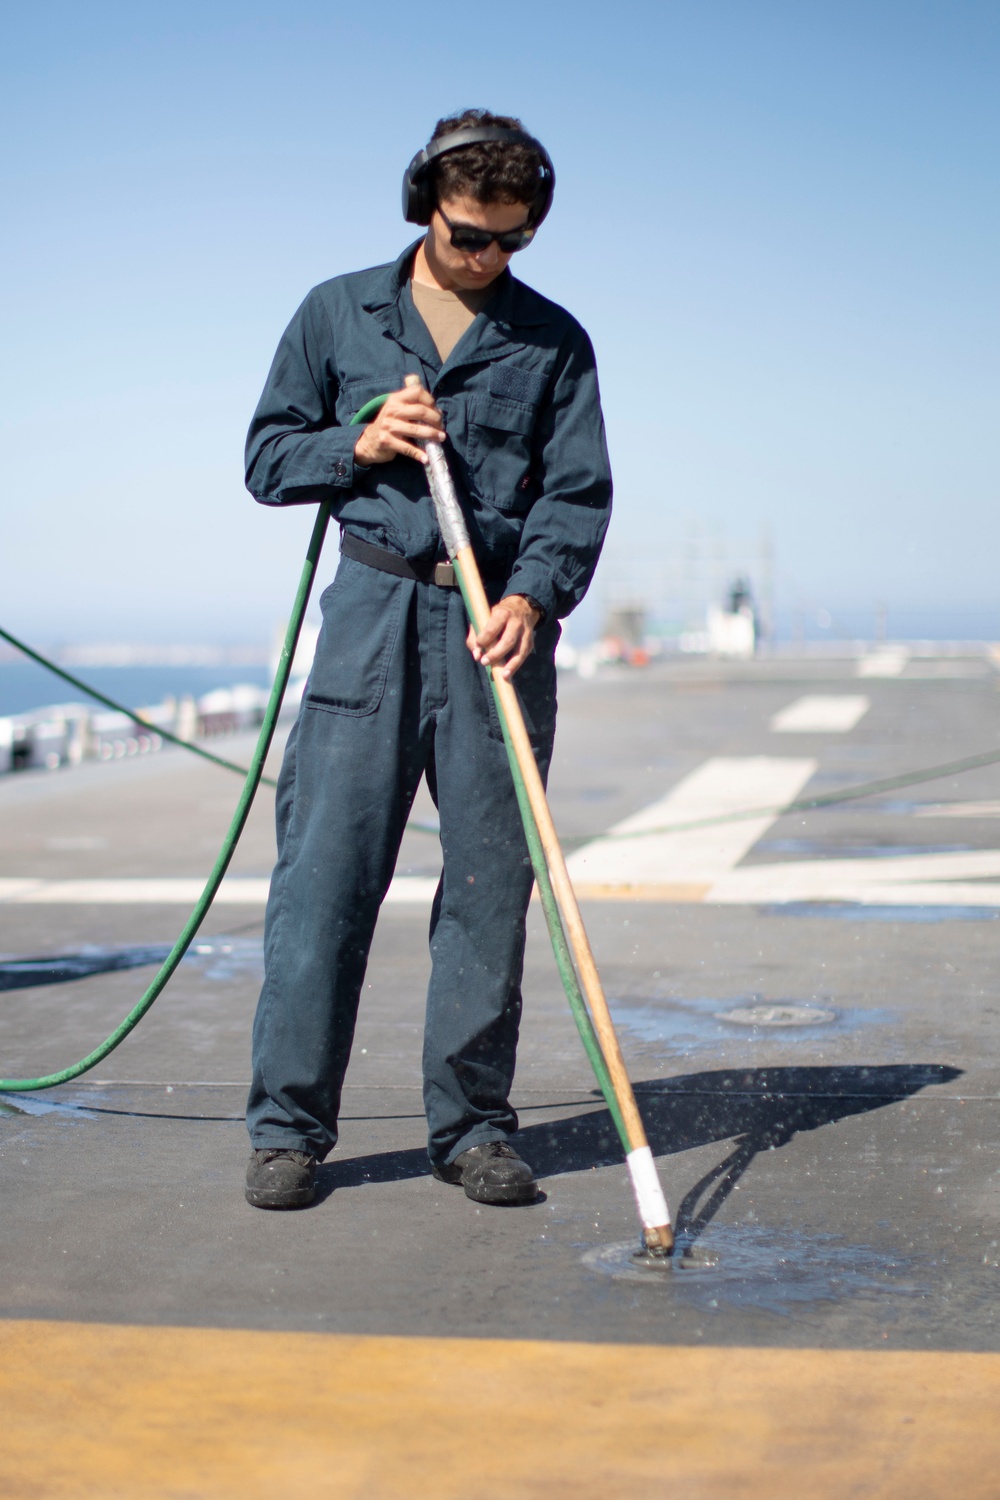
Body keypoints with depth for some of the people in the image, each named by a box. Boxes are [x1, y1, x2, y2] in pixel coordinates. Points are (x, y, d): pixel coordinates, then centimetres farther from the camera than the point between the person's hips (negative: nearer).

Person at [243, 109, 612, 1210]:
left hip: (504, 622, 1)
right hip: (373, 611, -1)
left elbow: (578, 495, 4)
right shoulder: (337, 314, 11)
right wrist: (358, 445, -6)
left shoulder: (554, 341, 11)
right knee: (326, 867, -5)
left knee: (490, 881, 2)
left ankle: (473, 1125, 12)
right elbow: (268, 459, 13)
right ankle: (289, 1124, 4)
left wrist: (533, 595, -14)